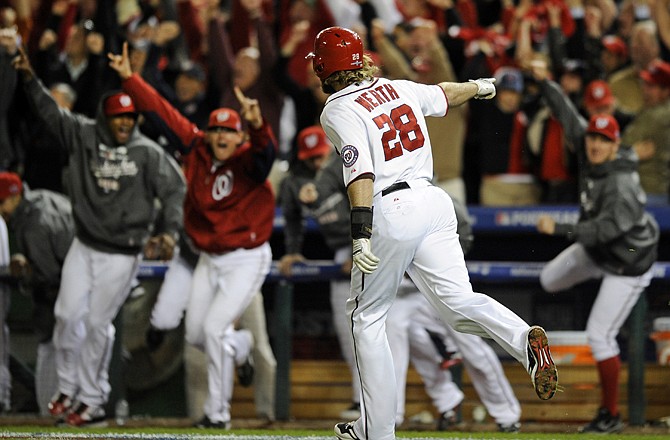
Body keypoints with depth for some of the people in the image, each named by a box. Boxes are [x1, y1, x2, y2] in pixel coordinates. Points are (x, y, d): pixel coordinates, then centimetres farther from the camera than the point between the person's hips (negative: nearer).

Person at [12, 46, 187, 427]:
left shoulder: (148, 153, -9)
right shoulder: (84, 136, -1)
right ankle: (68, 389, 18)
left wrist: (171, 232, -23)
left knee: (98, 323, -2)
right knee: (68, 314, 0)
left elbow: (175, 190, -11)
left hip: (122, 255, -3)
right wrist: (30, 78, -17)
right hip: (84, 246, 3)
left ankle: (93, 401, 9)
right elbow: (50, 111, -3)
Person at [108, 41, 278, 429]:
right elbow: (163, 111, -1)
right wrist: (130, 79, -3)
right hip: (210, 258, 6)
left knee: (214, 328, -17)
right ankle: (239, 343, 46)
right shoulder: (196, 149, -5)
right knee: (196, 334, 12)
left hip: (247, 259, -6)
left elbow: (267, 149, -42)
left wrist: (258, 124, -63)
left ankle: (219, 412, -4)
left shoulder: (249, 161, -19)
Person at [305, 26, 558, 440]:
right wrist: (480, 86, 55)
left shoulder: (338, 110, -5)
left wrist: (360, 233, -25)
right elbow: (446, 93, 34)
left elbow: (360, 172, -18)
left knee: (367, 316, 8)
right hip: (435, 201, 6)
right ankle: (526, 339, -32)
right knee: (458, 301, -2)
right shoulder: (399, 89, 14)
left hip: (392, 212, -6)